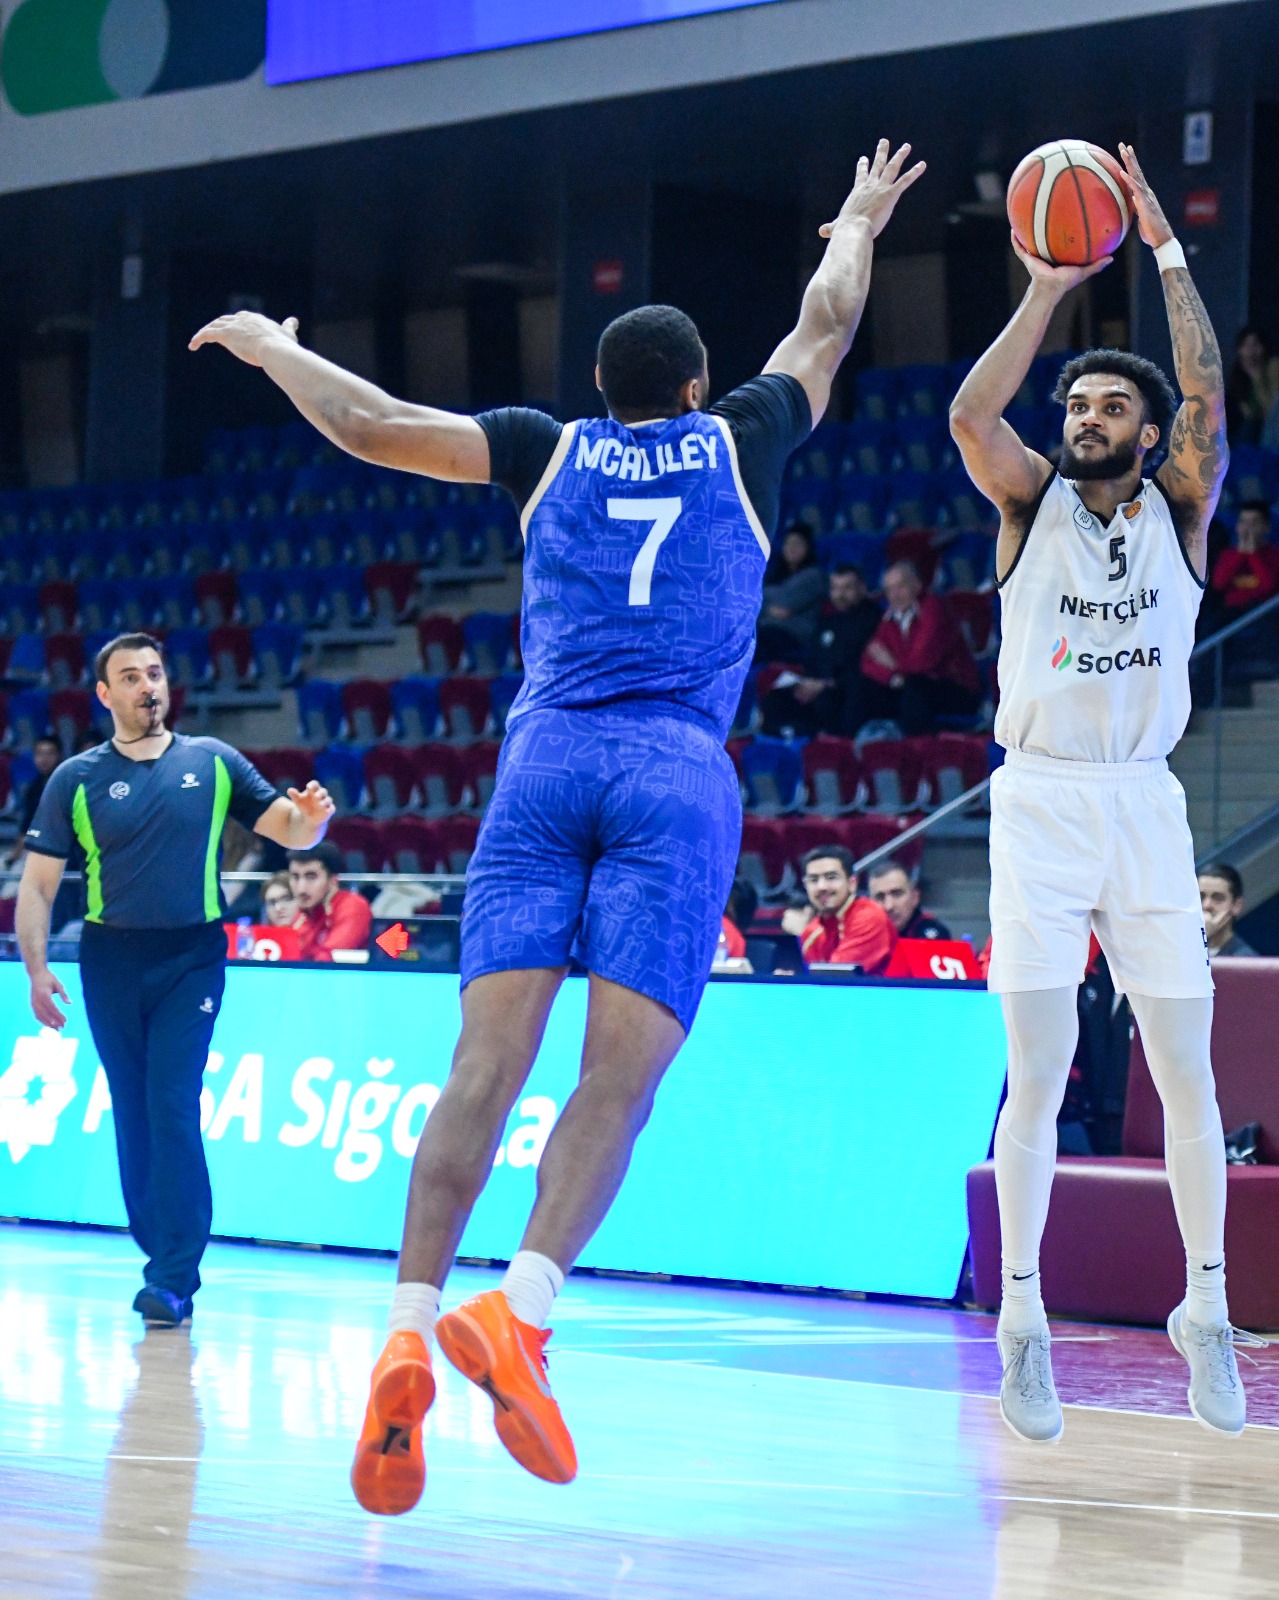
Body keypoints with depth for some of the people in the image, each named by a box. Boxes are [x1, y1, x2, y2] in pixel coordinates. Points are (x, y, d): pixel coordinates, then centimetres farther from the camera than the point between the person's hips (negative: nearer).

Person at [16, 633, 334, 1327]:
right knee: (132, 1114, 7)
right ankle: (163, 1257, 21)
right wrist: (36, 968, -9)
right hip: (111, 963, 2)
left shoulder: (212, 762, 5)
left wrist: (309, 817, -17)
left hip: (192, 960, -2)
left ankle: (172, 1279, -12)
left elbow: (288, 829, 7)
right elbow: (37, 884, 3)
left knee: (173, 1108, -12)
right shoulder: (76, 780, 4)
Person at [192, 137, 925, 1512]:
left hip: (545, 760, 1)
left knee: (488, 1060, -8)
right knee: (618, 1076, -10)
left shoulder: (552, 449, 17)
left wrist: (271, 349, 29)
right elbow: (825, 329, 35)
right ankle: (521, 1309, -30)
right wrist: (859, 225, 54)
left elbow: (373, 428, 11)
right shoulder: (737, 443, 18)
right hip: (680, 777, -1)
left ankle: (409, 1330, -23)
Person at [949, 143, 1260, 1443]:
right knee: (1039, 1072, -5)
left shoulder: (1176, 510, 7)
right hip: (1039, 801, -1)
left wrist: (1166, 252, -12)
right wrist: (1048, 291, -16)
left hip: (1144, 804, 1)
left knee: (1185, 1068, 1)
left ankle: (1206, 1310, 10)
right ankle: (1023, 1321, 0)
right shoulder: (1033, 505, 5)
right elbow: (971, 418, -14)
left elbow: (1208, 401, -11)